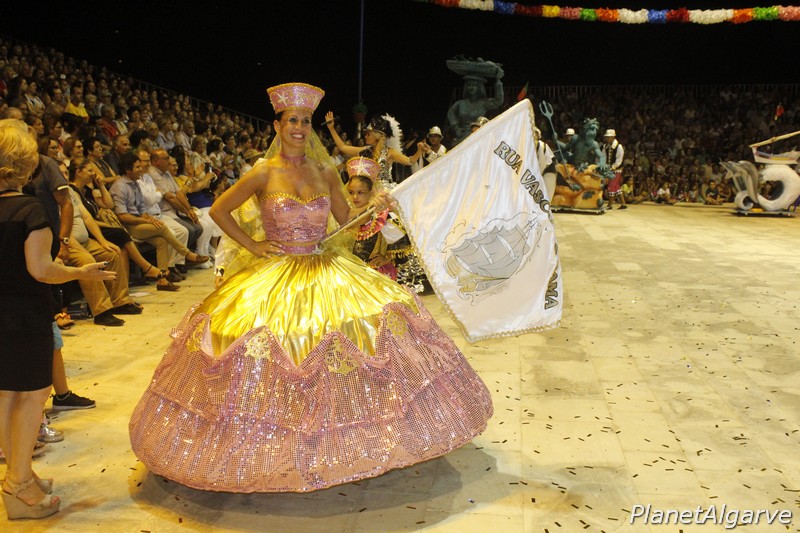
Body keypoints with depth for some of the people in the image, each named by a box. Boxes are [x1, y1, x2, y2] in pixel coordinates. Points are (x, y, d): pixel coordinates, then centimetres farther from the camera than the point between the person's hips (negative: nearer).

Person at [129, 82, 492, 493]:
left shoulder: (326, 172, 4)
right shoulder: (264, 174, -7)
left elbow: (345, 218, 13)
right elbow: (218, 210, 0)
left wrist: (374, 207, -4)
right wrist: (251, 246, -4)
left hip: (327, 271, 4)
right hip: (276, 274, -3)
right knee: (275, 352, -4)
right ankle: (272, 449, 18)